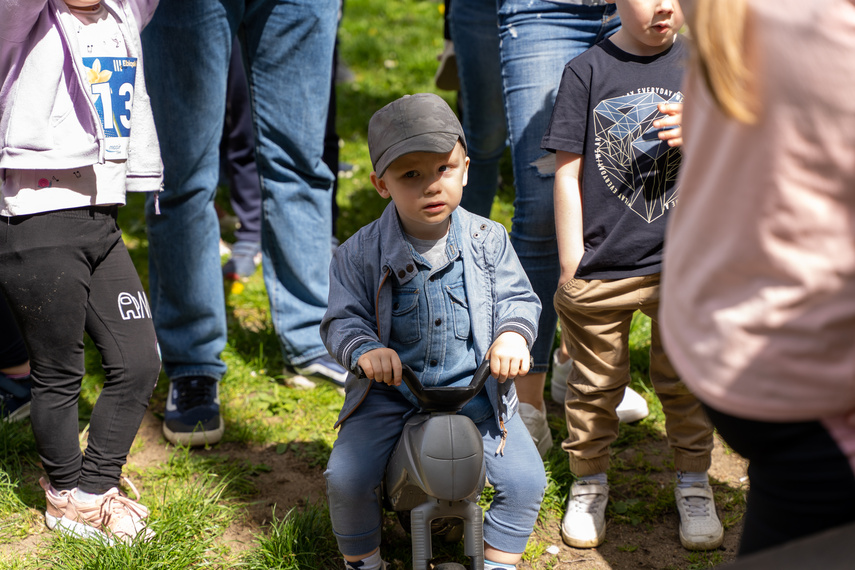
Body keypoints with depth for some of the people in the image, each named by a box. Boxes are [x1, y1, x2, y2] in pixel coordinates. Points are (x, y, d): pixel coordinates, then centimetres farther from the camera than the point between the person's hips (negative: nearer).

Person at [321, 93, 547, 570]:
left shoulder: (488, 241, -3)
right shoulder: (360, 255, -7)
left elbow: (519, 298, 1)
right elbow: (342, 320, -5)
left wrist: (513, 334, -22)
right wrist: (364, 350, -27)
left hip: (475, 388, 1)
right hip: (390, 391, -1)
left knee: (525, 479, -11)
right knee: (346, 478, -16)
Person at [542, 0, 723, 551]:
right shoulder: (588, 70, -4)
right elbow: (568, 174, -2)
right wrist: (571, 268, -3)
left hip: (683, 264, 1)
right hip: (601, 267, -1)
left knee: (685, 380, 12)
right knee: (595, 384, 11)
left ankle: (694, 484, 30)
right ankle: (590, 483, 30)